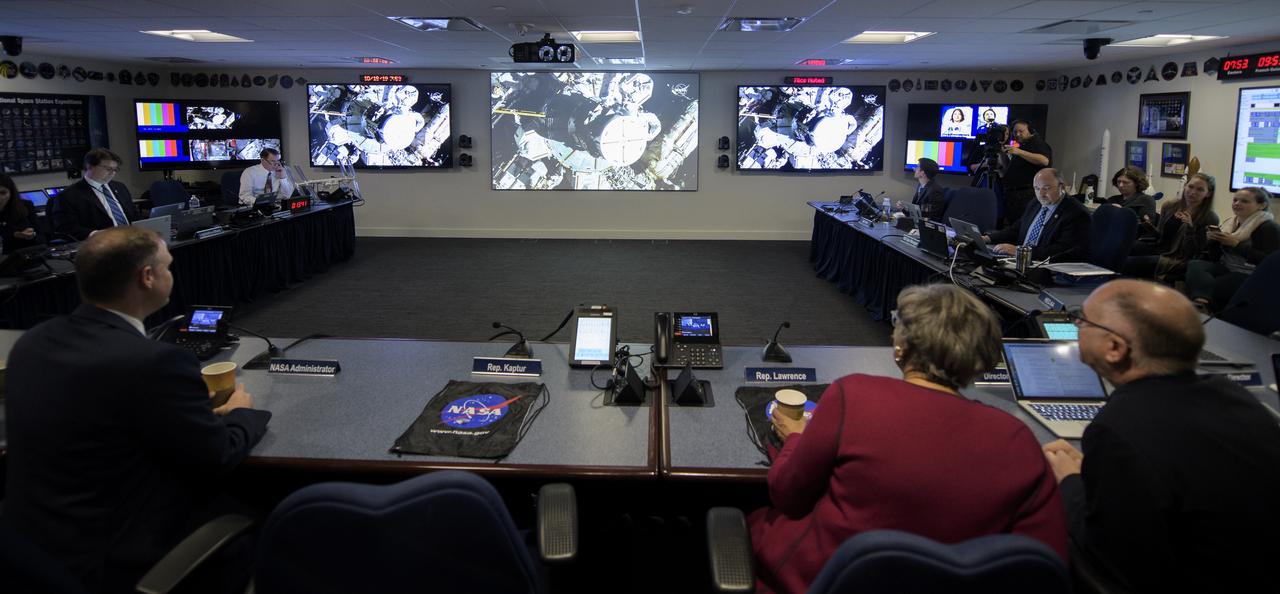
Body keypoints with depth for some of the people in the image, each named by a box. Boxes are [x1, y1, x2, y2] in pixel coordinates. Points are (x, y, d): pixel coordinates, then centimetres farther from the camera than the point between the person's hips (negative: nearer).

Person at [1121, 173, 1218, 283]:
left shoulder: (1210, 218, -4)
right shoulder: (1170, 207, 9)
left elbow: (1194, 253, -8)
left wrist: (1190, 227, -21)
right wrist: (1149, 226, -3)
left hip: (1178, 261, -6)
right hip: (1158, 249, 6)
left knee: (1125, 263, -28)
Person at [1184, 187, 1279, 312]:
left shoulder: (1270, 228, -5)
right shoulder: (1230, 223, 15)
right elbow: (1215, 258, 18)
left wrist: (1236, 244, -19)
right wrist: (1213, 241, -3)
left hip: (1248, 275, -7)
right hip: (1225, 269, 7)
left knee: (1200, 284, -30)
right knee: (1194, 264, -25)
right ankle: (1203, 301, -43)